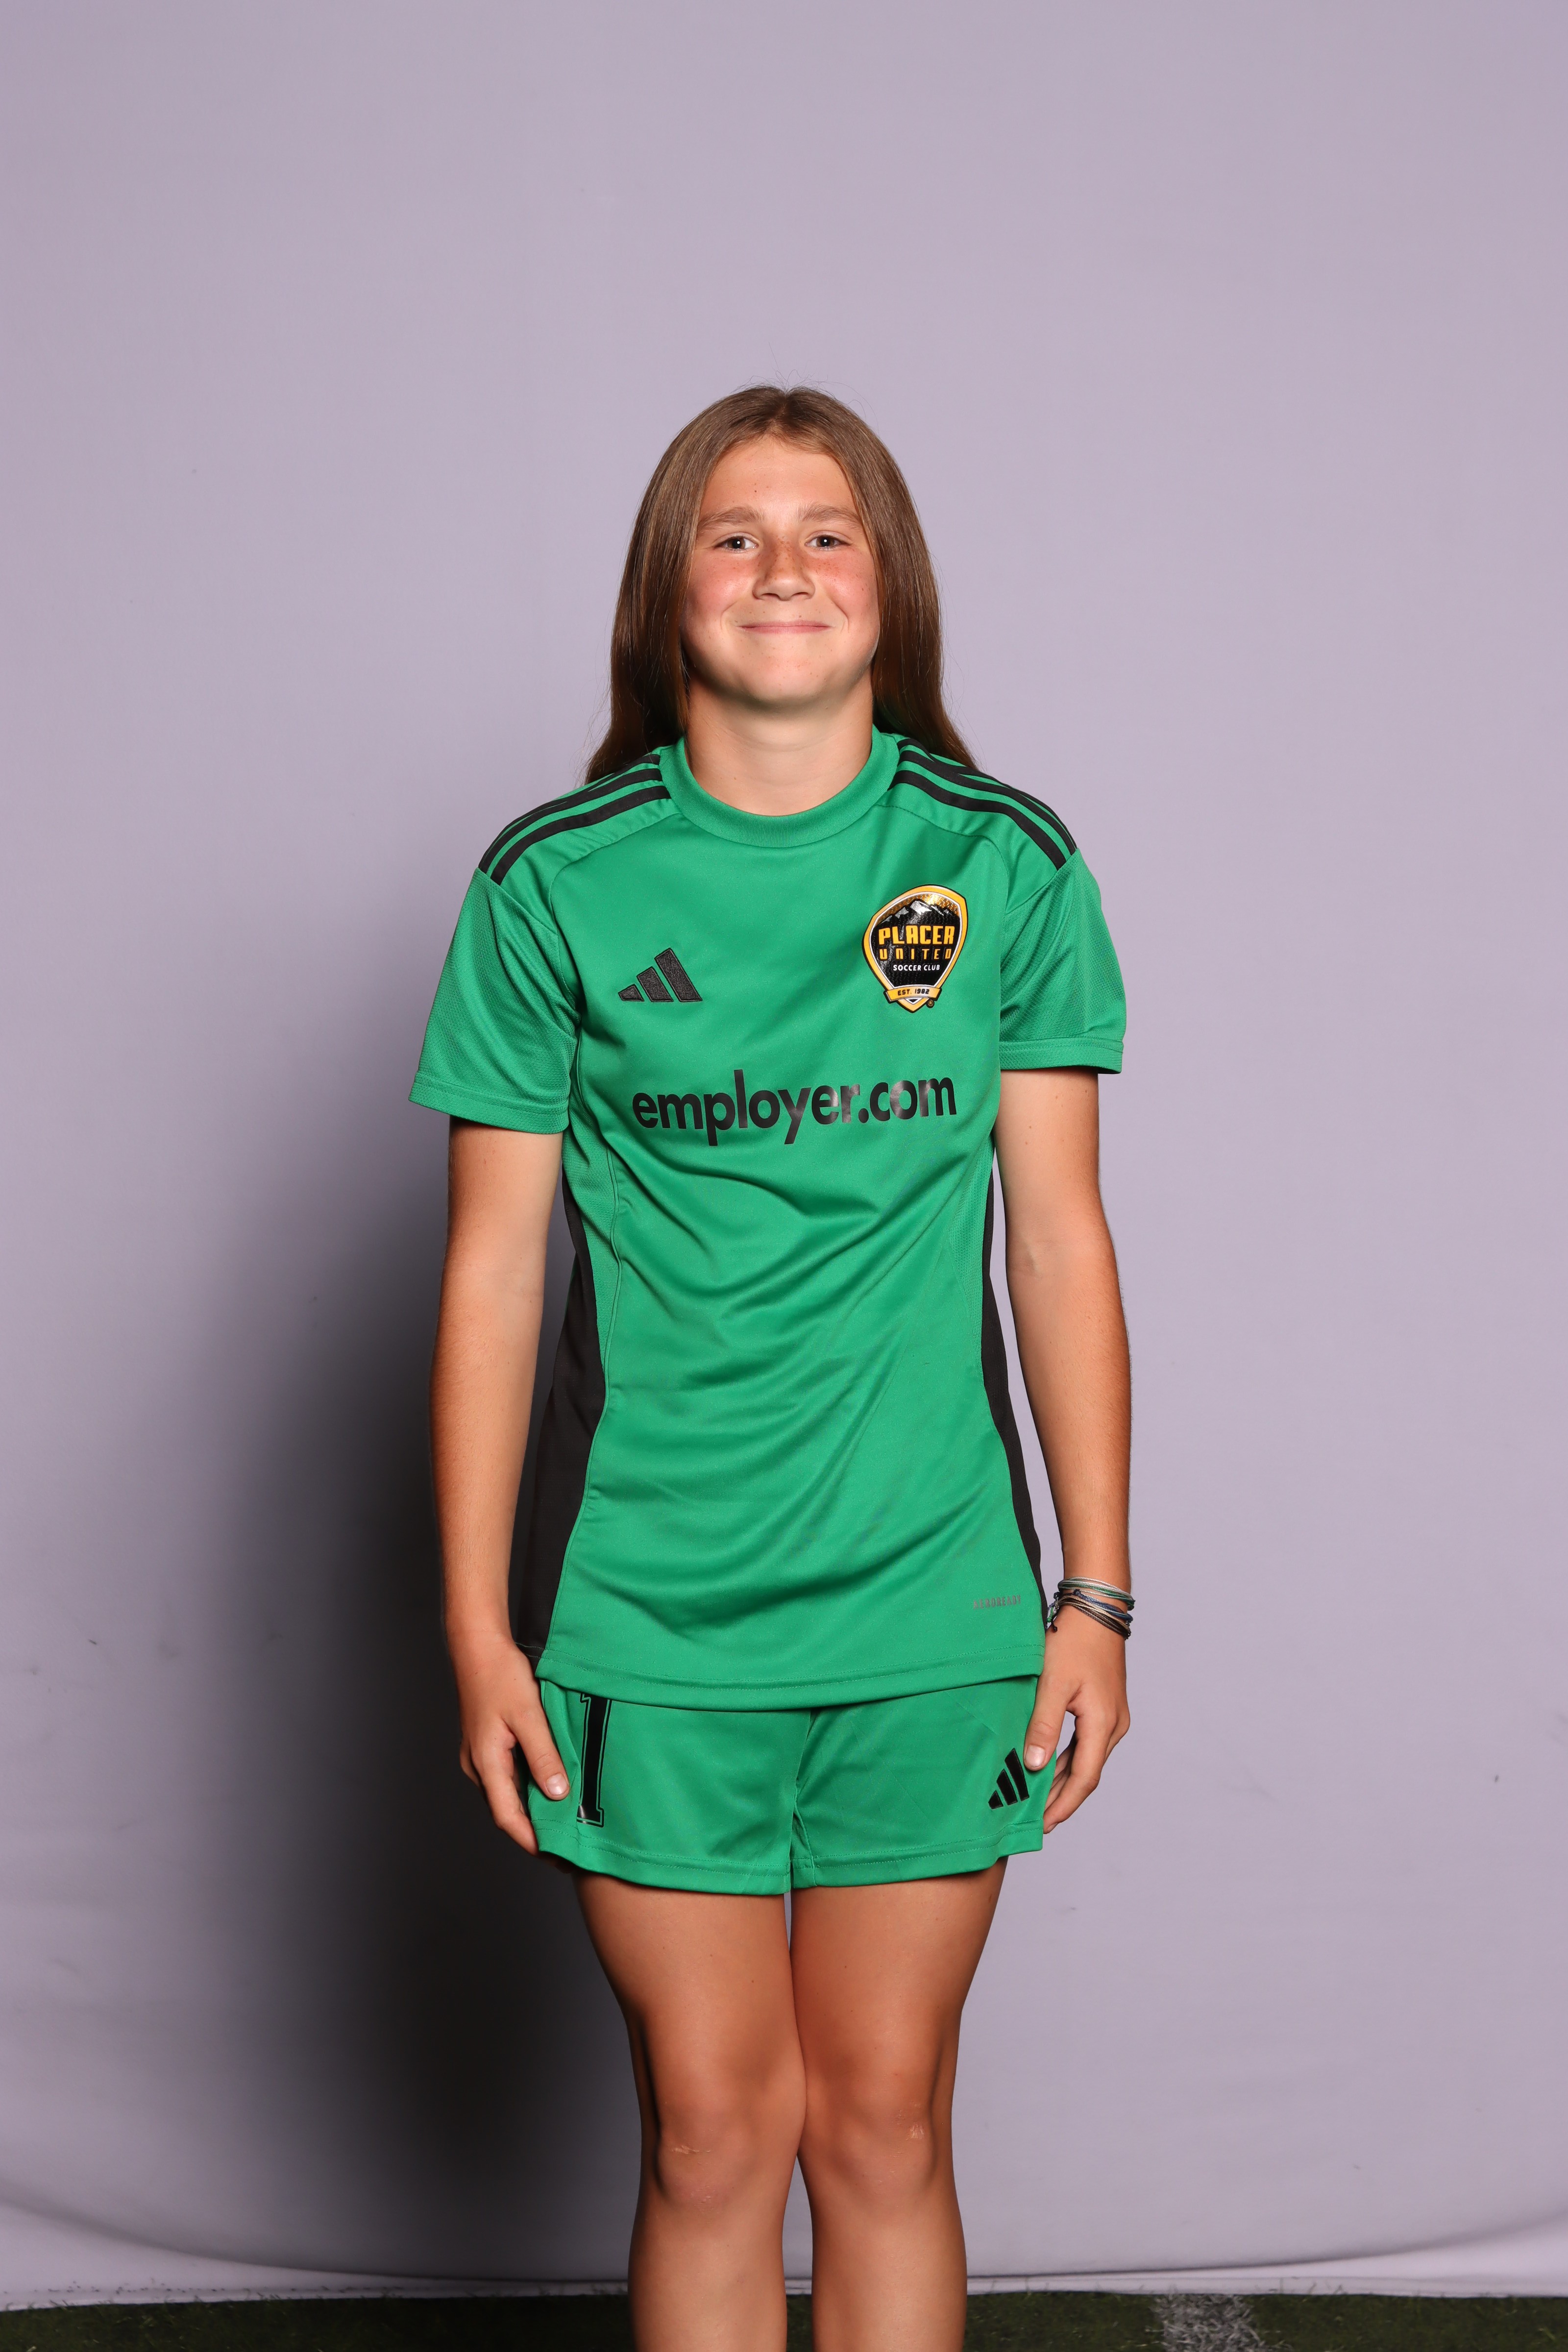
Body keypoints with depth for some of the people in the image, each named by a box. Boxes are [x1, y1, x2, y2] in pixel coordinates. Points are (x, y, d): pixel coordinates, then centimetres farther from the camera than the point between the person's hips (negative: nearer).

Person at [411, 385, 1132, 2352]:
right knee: (713, 2134, 8)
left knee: (884, 2132, 11)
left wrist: (1096, 1594, 1)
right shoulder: (555, 886, -1)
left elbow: (1059, 1237, 3)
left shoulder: (1007, 867, 1)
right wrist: (477, 1622, -1)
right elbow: (494, 1266, 1)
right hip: (648, 1613, -1)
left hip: (933, 1607, 1)